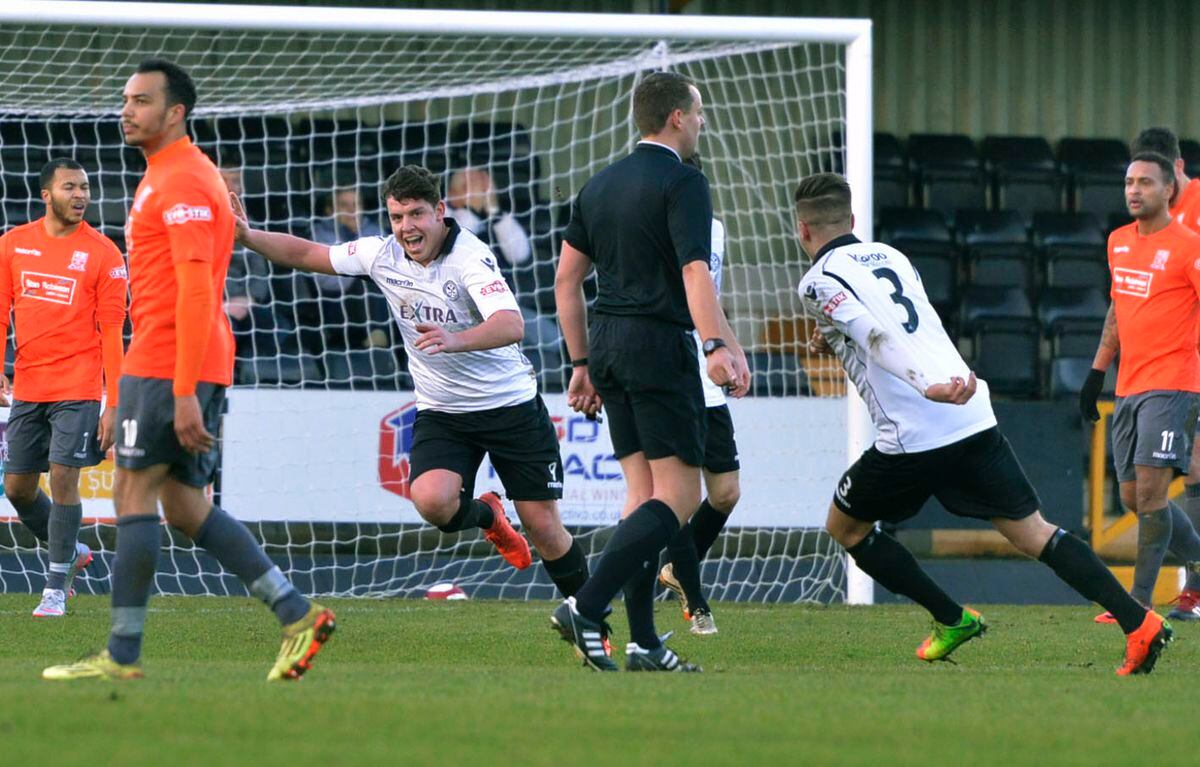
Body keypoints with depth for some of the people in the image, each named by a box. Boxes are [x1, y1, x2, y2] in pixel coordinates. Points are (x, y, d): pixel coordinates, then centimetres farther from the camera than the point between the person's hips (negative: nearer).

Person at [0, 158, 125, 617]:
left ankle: (56, 590, -2)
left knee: (63, 480, -10)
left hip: (78, 389, -4)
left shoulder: (103, 253, -3)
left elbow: (112, 333, -4)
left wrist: (113, 404, -8)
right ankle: (71, 552, 31)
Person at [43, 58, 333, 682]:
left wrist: (185, 393, -25)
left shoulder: (182, 182, -13)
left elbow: (195, 290, -20)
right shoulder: (166, 178, 21)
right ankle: (297, 615, 8)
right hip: (184, 369, 10)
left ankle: (121, 656, -5)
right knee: (184, 507, 11)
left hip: (168, 370, -10)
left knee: (133, 495, -7)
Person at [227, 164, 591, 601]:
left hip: (510, 407, -4)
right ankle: (485, 516, 12)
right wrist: (248, 237, -7)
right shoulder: (382, 255, -5)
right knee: (431, 499, -24)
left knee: (543, 526, -3)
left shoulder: (470, 257, -22)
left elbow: (512, 326, -37)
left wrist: (454, 340, -55)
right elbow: (307, 254, 8)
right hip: (440, 413, 4)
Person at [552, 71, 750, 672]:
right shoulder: (682, 182, -9)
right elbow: (695, 272, -22)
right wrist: (718, 347, -31)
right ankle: (586, 609, -21)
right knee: (677, 497, -7)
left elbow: (566, 278, 16)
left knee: (643, 492, 10)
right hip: (659, 344, -8)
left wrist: (582, 364, 21)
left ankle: (643, 642, 4)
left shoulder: (600, 186, 15)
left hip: (606, 342, 8)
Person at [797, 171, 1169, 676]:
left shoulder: (819, 281, -2)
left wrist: (928, 385, -34)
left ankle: (952, 619, 14)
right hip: (975, 421, 6)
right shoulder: (890, 257, 20)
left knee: (845, 526, 18)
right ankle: (1138, 622, -10)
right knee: (1032, 533, 5)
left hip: (912, 436, -6)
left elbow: (876, 336, -20)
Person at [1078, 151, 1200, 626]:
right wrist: (1097, 371, 22)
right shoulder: (1119, 242, 13)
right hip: (1128, 387, 8)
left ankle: (1140, 602, -10)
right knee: (1133, 497, 8)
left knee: (1150, 490, -14)